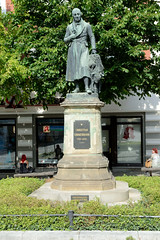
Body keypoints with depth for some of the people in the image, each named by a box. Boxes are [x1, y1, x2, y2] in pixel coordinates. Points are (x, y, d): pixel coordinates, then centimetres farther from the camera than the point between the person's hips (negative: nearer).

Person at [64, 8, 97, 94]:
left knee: (84, 66, -19)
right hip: (73, 49, 3)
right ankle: (77, 87, 5)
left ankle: (87, 87, -27)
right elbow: (65, 40, 17)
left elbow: (92, 37, 10)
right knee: (74, 68, -1)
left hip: (83, 49, -3)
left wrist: (93, 48, 0)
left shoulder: (86, 25, 8)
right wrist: (71, 37, -5)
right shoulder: (69, 27, 13)